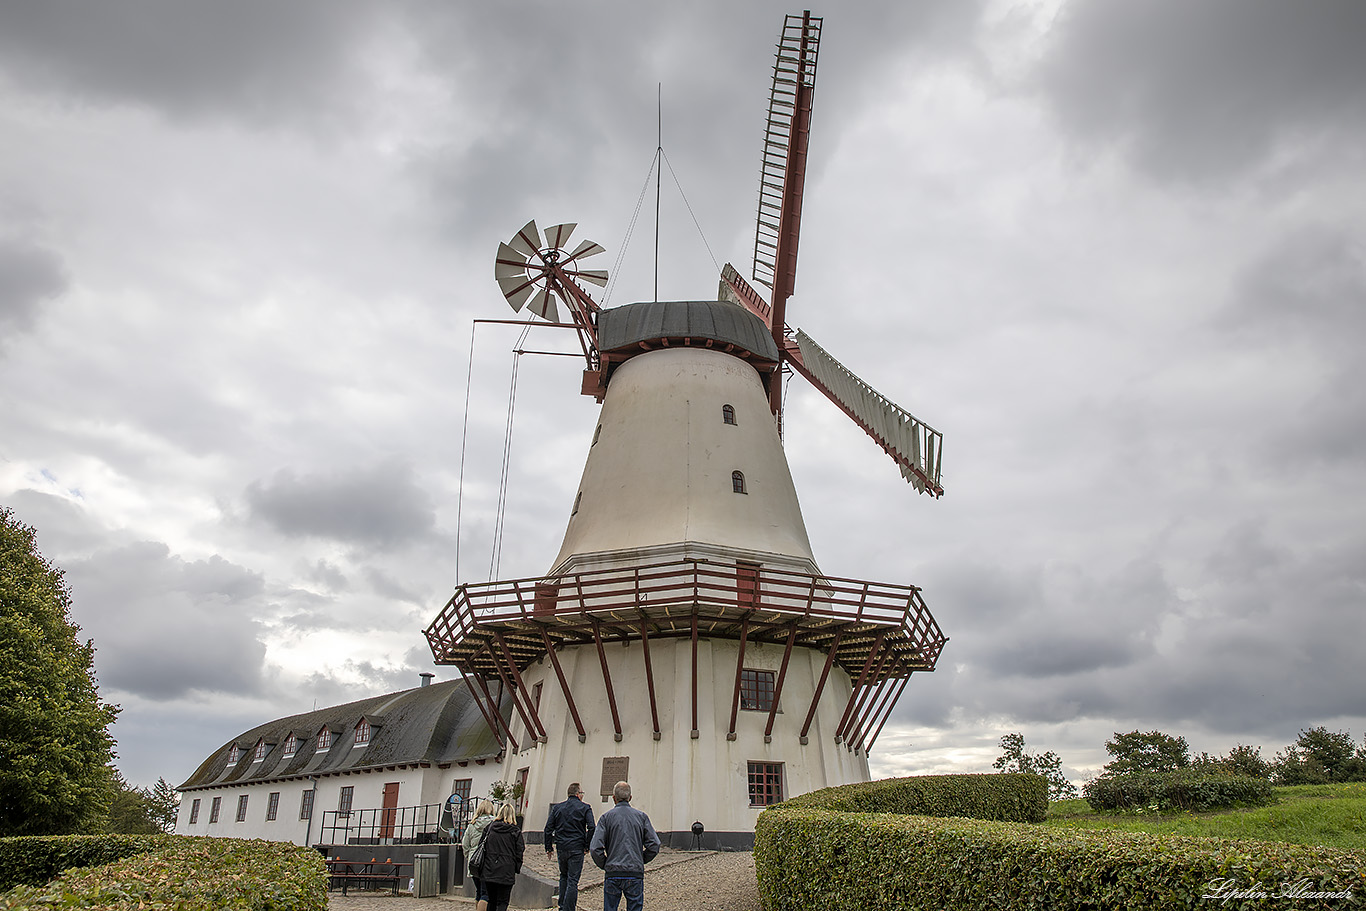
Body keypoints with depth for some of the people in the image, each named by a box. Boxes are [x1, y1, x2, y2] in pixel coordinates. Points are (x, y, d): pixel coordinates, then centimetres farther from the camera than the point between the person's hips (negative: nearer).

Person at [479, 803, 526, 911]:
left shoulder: (489, 827, 4)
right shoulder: (515, 831, -4)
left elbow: (483, 847, 6)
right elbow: (519, 852, -4)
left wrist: (481, 868, 14)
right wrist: (517, 869, 8)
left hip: (489, 871, 3)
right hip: (506, 873, -3)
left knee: (491, 901, 16)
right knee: (502, 902, 3)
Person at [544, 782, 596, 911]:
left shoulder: (557, 808, 7)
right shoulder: (585, 808, -3)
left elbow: (548, 829, 6)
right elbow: (591, 828, -11)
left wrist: (549, 847, 12)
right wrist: (587, 846, -1)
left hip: (561, 848, 4)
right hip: (577, 849, -4)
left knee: (564, 876, 21)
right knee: (572, 880, 0)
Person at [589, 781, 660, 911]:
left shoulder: (607, 817, -1)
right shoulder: (641, 816, 4)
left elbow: (595, 848, -8)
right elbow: (654, 845, -1)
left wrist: (604, 865, 8)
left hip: (613, 873, -1)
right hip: (636, 874, 1)